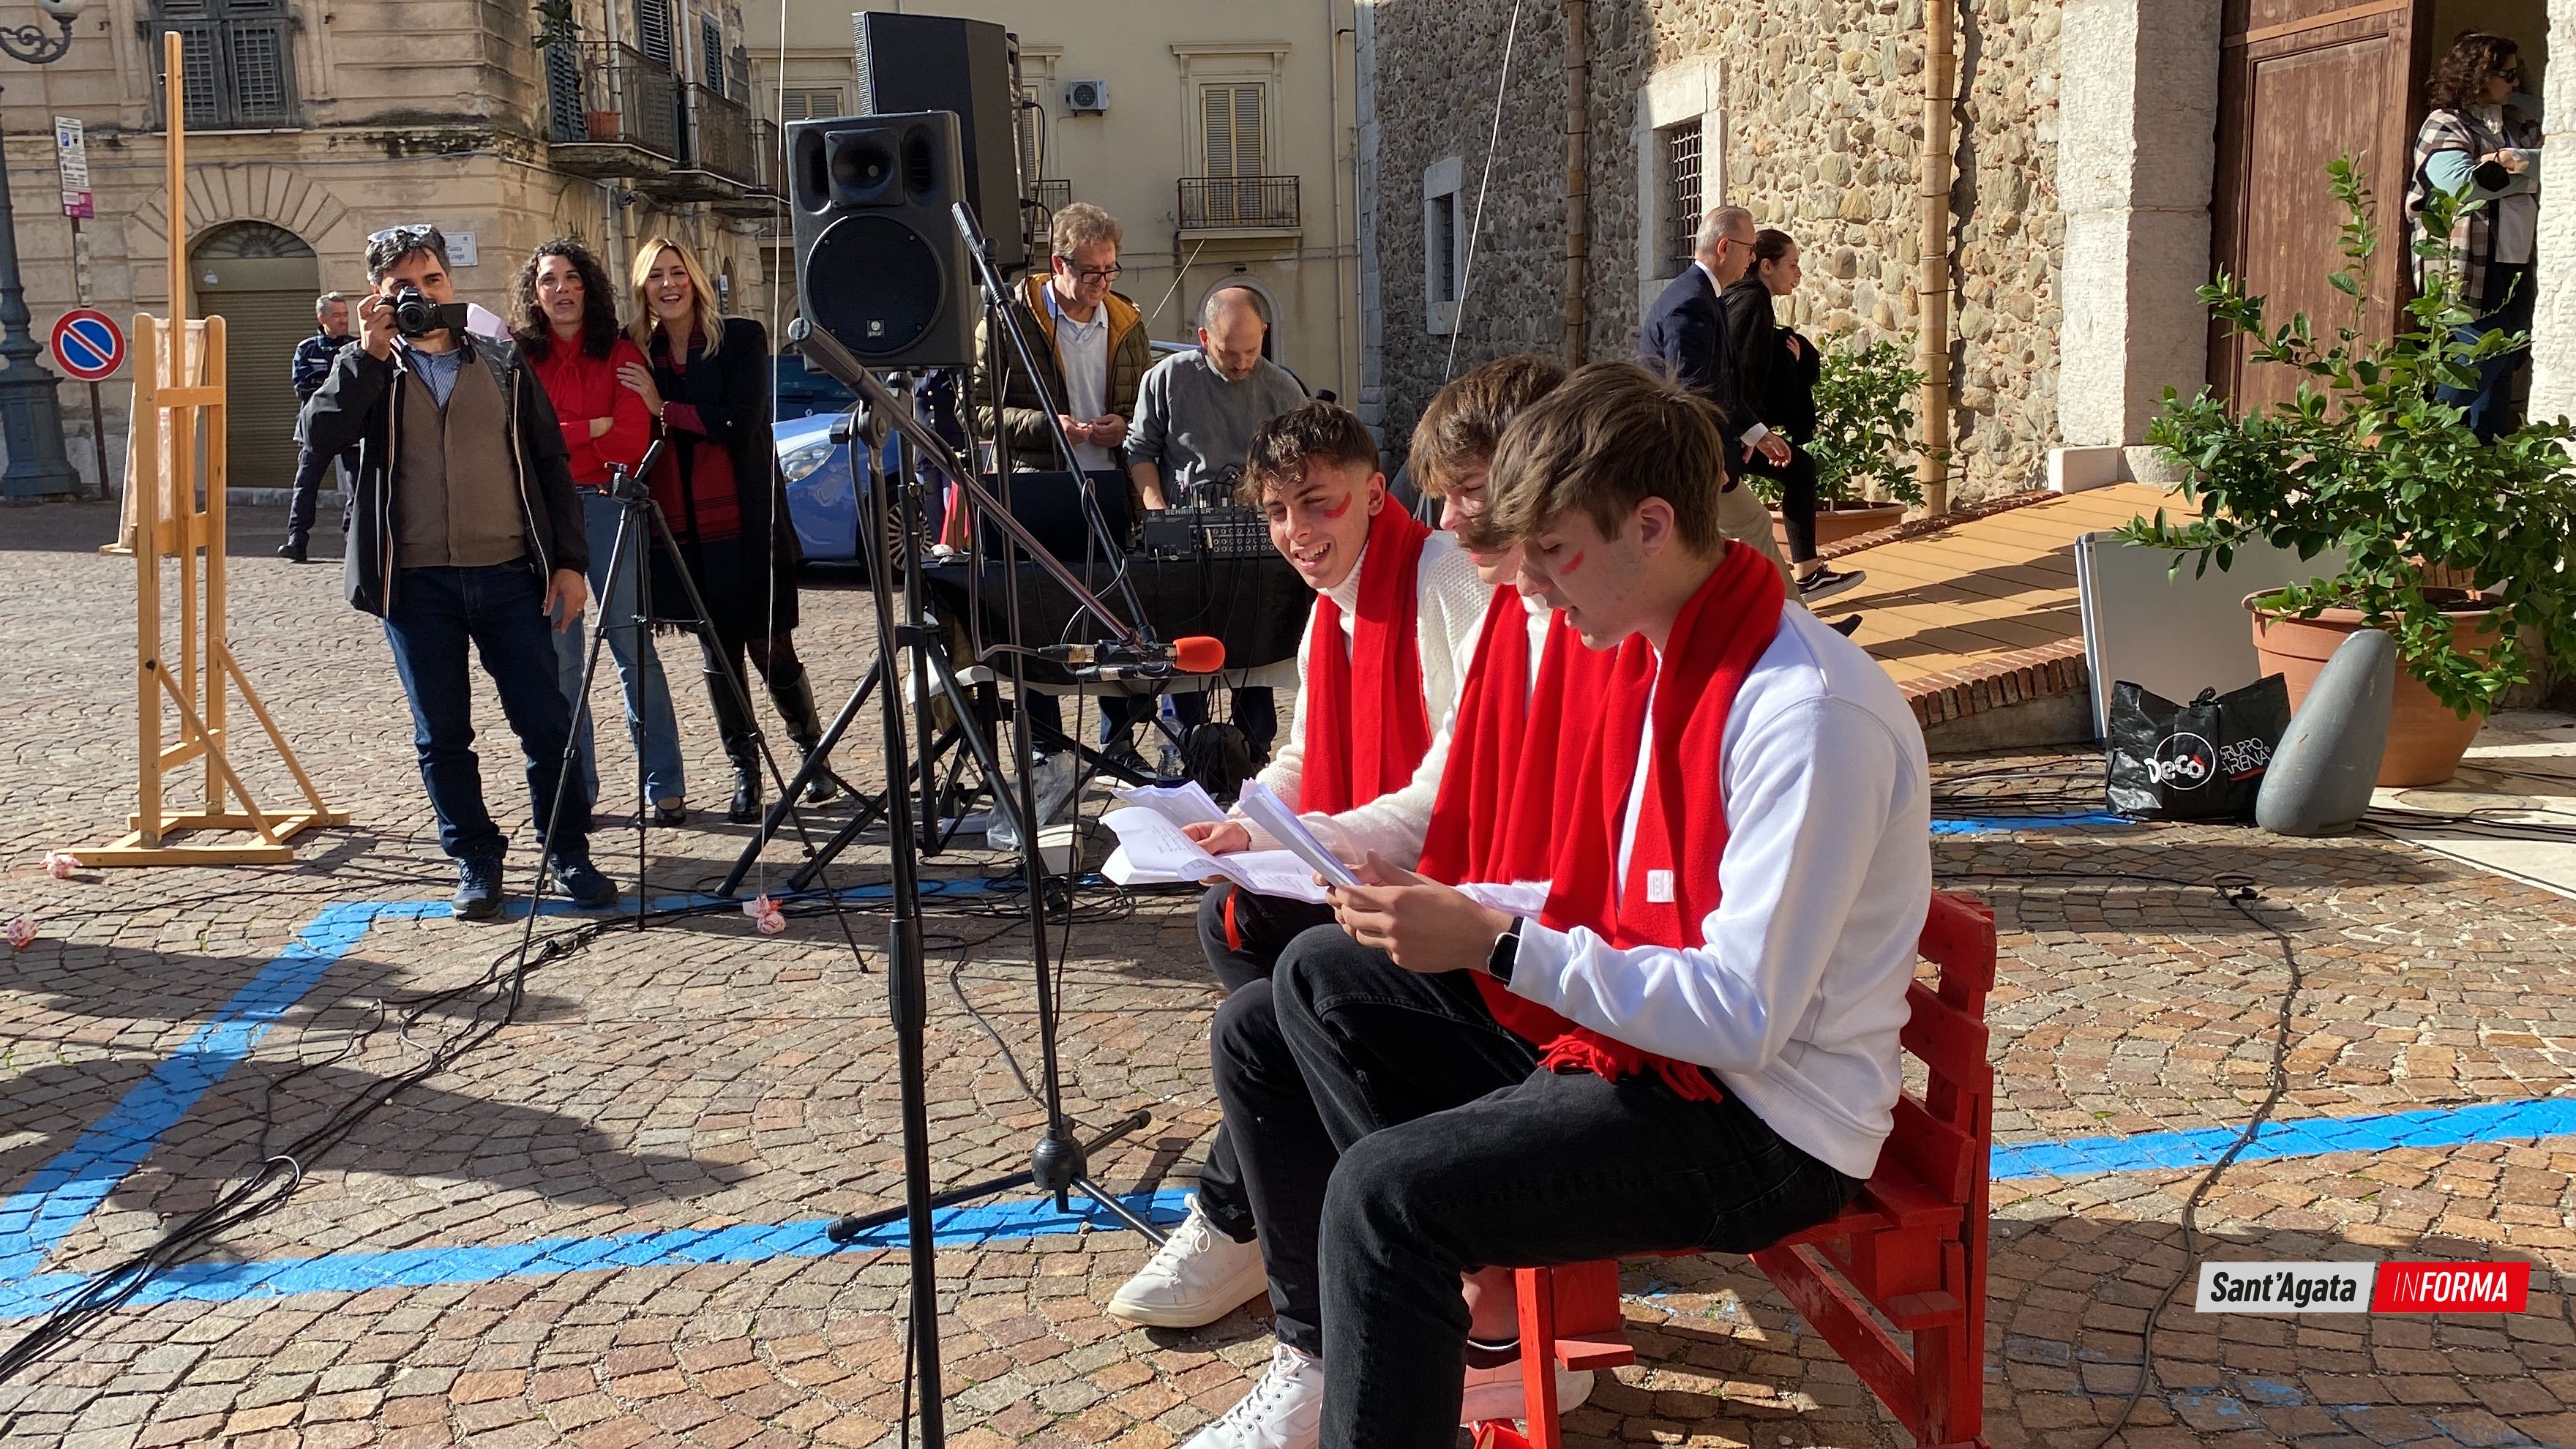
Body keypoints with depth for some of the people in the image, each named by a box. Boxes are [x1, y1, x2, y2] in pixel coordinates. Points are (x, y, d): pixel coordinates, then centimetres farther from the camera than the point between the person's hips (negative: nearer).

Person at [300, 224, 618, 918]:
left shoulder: (503, 365, 10)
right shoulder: (368, 372, 9)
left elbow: (550, 465, 10)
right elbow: (320, 435, -9)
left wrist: (570, 561, 2)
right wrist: (367, 354, -15)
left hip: (510, 574, 0)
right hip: (416, 582, 0)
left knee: (546, 723, 0)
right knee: (441, 734, 6)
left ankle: (570, 854, 13)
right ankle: (476, 861, 18)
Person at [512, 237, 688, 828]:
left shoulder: (619, 353, 4)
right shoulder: (517, 357, 6)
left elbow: (632, 442, -6)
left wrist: (557, 436, -8)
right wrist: (593, 429, -8)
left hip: (607, 505, -1)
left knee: (634, 646, -2)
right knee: (558, 656, 3)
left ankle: (665, 786, 3)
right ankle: (574, 788, 12)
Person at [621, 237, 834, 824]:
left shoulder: (742, 338, -3)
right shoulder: (636, 351, 8)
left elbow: (741, 423, -13)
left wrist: (664, 408, -12)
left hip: (746, 527, -3)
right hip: (683, 530, 4)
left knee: (771, 649, 2)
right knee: (717, 655, 7)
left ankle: (814, 750, 22)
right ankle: (745, 774, 15)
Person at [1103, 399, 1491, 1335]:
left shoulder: (1449, 581, -18)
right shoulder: (1332, 607, 12)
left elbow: (1458, 792, -26)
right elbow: (1302, 762, 18)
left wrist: (1280, 843, -29)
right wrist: (1233, 830, -5)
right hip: (1382, 870, 10)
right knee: (1233, 918, -3)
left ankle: (1234, 1223, -3)